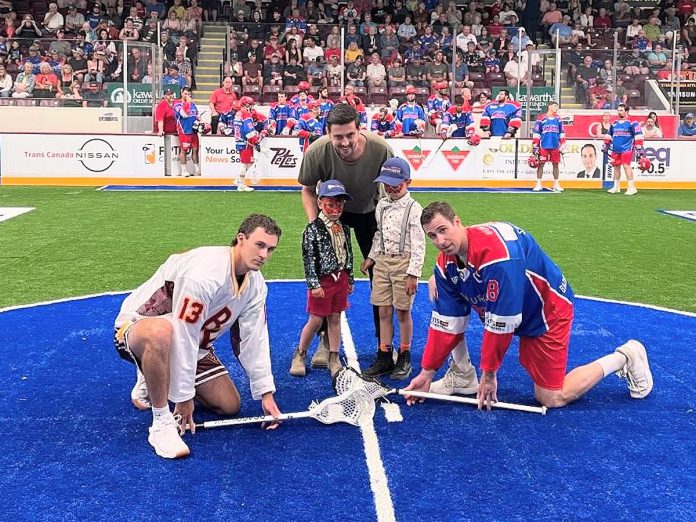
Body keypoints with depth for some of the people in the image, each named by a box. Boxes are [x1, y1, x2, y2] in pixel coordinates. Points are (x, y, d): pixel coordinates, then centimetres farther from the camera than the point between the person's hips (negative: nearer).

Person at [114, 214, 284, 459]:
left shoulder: (255, 284, -6)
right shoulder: (204, 273, -33)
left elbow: (254, 340, -2)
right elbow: (183, 337, -30)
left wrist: (266, 393, -5)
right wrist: (184, 398, -24)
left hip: (193, 343, 8)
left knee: (229, 405, 3)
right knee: (162, 331, -45)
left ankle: (151, 386, 21)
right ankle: (162, 422, -27)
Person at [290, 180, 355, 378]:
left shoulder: (344, 228, 8)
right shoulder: (313, 229, -11)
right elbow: (308, 258, -13)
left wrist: (350, 280, 17)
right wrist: (314, 284, -16)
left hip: (340, 278, 5)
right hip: (322, 280, -5)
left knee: (335, 318, 11)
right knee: (316, 320, 1)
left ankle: (333, 358, 19)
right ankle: (300, 355, 20)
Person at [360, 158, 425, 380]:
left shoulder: (413, 208, -10)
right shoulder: (381, 205, 9)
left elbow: (418, 244, -12)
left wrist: (413, 274, -15)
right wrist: (370, 257, 18)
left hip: (403, 263, -6)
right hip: (382, 261, 6)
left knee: (402, 312, 3)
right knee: (384, 311, 8)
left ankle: (404, 359, 16)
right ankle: (384, 357, 17)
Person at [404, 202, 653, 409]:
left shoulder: (495, 252, -37)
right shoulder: (445, 264, -12)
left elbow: (499, 323, -32)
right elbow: (446, 322, -7)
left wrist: (489, 374, -22)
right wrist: (427, 372, -7)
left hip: (547, 310, -7)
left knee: (551, 398, -4)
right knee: (439, 288, -3)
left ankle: (624, 357, 16)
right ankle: (463, 376, 7)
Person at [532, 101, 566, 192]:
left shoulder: (558, 120, 11)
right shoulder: (541, 119, -1)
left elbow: (562, 133, 15)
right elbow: (536, 133, -1)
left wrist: (562, 146, 10)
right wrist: (535, 147, -5)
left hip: (555, 147, 4)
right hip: (543, 146, -3)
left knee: (555, 164, 7)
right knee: (541, 164, -1)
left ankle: (556, 184, 15)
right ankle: (538, 184, 4)